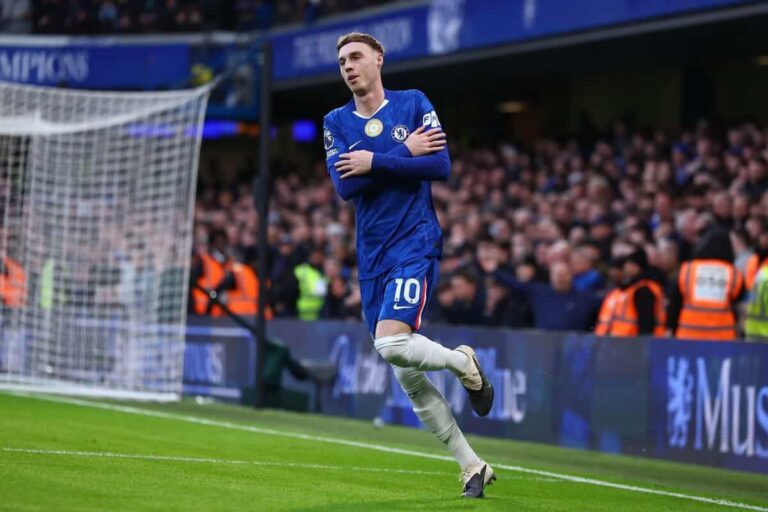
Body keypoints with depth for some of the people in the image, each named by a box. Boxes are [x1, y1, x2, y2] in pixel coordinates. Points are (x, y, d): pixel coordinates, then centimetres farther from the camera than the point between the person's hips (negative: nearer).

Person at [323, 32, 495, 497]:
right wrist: (405, 153, -10)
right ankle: (472, 466, 13)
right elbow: (345, 185, -6)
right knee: (407, 377, 3)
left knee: (391, 344, -26)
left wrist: (375, 162, -13)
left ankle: (464, 363, 4)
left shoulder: (414, 103, 2)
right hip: (373, 257, 5)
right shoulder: (336, 122, 8)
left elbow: (441, 166, -10)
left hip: (415, 244, -5)